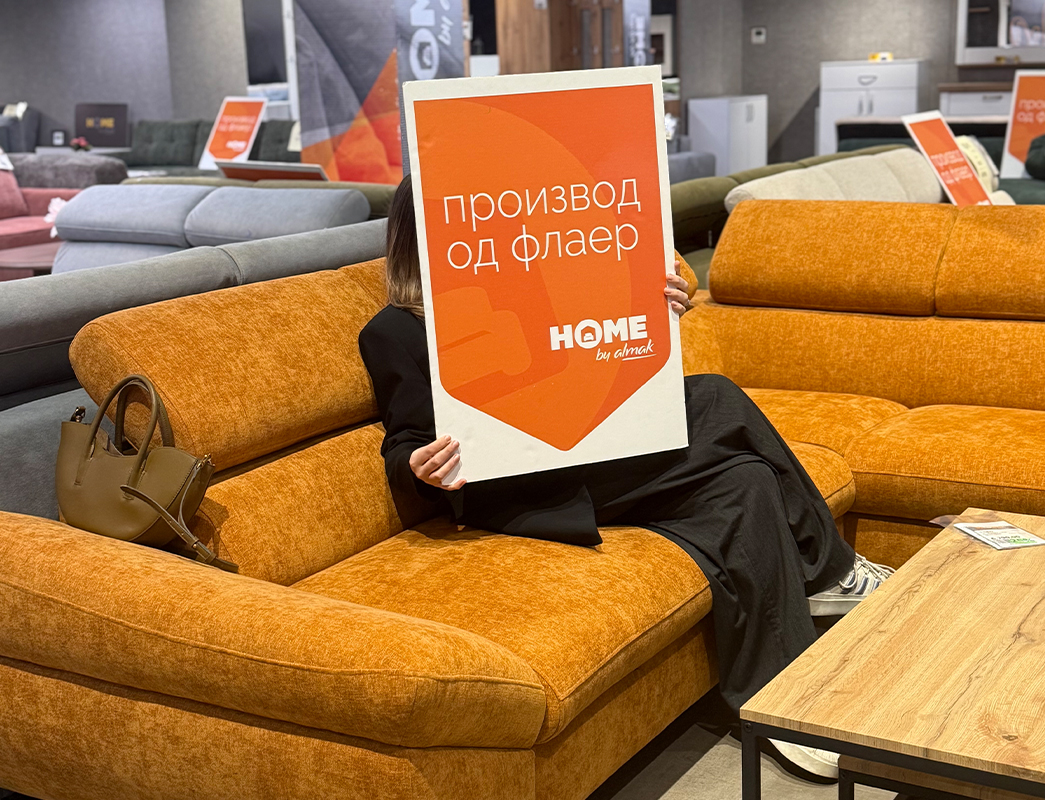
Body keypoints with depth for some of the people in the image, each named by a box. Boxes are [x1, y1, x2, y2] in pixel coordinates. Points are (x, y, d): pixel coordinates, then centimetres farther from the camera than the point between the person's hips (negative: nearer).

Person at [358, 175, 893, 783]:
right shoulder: (395, 332, 5)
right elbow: (404, 444, 0)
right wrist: (419, 470, -24)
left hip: (592, 457, 8)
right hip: (520, 494, -7)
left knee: (745, 482, -18)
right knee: (714, 401, -22)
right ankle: (829, 570, -10)